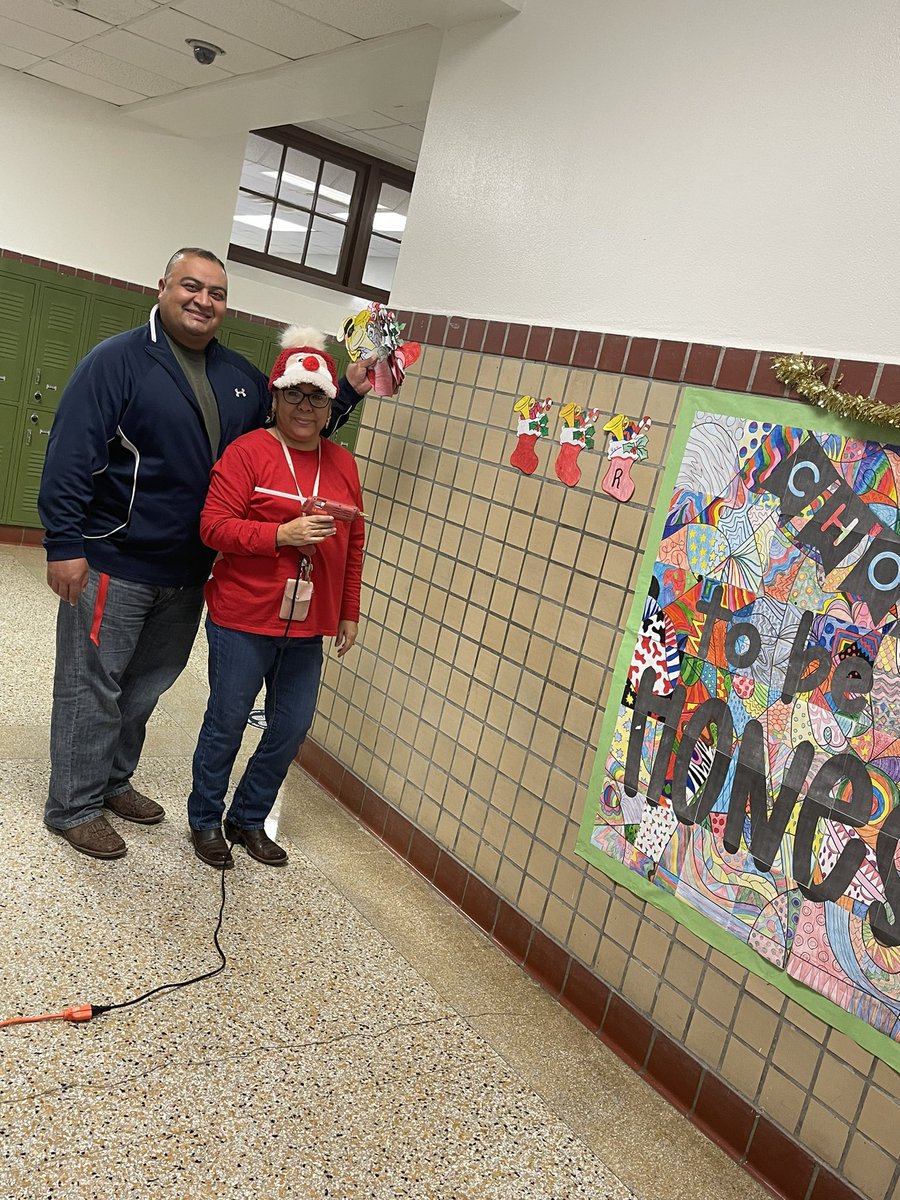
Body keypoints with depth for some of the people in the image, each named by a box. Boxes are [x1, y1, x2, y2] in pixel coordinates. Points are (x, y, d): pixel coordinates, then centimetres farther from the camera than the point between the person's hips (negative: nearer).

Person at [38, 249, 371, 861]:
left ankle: (113, 781, 37)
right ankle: (73, 807, 18)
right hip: (113, 564, -6)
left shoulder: (241, 376, 9)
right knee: (93, 686, 3)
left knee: (147, 684, 18)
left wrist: (349, 392, 6)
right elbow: (70, 456, -15)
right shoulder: (117, 360, -11)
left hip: (188, 574, 7)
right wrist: (64, 545, -19)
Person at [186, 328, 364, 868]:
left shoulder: (343, 463, 9)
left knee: (293, 726, 11)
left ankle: (249, 818, 31)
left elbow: (354, 544, 13)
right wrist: (283, 533, -22)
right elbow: (215, 527, -12)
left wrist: (349, 613, 13)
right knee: (227, 722, 8)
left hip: (308, 627, 5)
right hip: (244, 620, -5)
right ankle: (205, 819, 30)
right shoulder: (248, 452, -7)